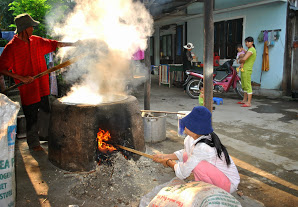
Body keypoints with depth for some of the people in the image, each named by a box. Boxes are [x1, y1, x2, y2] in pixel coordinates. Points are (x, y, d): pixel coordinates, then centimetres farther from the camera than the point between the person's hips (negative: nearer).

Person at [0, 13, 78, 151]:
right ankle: (33, 143, 23)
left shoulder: (36, 41, 4)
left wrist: (73, 44, 12)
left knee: (46, 112, 18)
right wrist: (21, 78, -19)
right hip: (27, 89, -6)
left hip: (42, 87, 6)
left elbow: (53, 44, 15)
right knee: (31, 118, 5)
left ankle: (47, 135, 40)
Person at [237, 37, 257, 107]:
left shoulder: (251, 50, -14)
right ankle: (244, 100, 29)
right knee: (244, 86, 17)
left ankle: (249, 103, -7)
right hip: (244, 69, 10)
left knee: (248, 86, -9)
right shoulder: (249, 50, 18)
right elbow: (243, 57, 22)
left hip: (247, 70, -10)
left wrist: (240, 60, -4)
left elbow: (244, 59, -25)